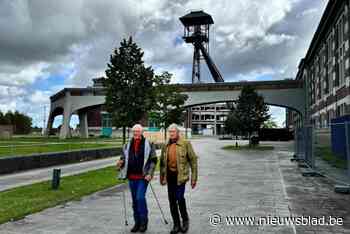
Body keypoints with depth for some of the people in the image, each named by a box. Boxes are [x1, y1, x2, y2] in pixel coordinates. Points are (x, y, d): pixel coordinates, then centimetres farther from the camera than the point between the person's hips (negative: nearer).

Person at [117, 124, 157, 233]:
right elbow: (123, 158, 15)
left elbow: (153, 160, -3)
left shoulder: (148, 145, -3)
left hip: (143, 177, -4)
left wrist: (149, 174, -12)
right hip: (131, 177, 5)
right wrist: (120, 162, -8)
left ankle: (144, 222, 4)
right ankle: (137, 222, 24)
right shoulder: (127, 145, 8)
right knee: (135, 200, 12)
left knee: (140, 197, -13)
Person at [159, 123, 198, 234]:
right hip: (170, 176, 5)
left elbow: (193, 161, -5)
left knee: (180, 198, -12)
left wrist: (194, 178, -7)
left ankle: (185, 220, 15)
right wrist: (162, 177, 15)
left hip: (181, 176, -5)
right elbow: (162, 163, 18)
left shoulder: (185, 144, -6)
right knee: (172, 201, 9)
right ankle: (176, 225, 23)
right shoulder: (166, 146, 10)